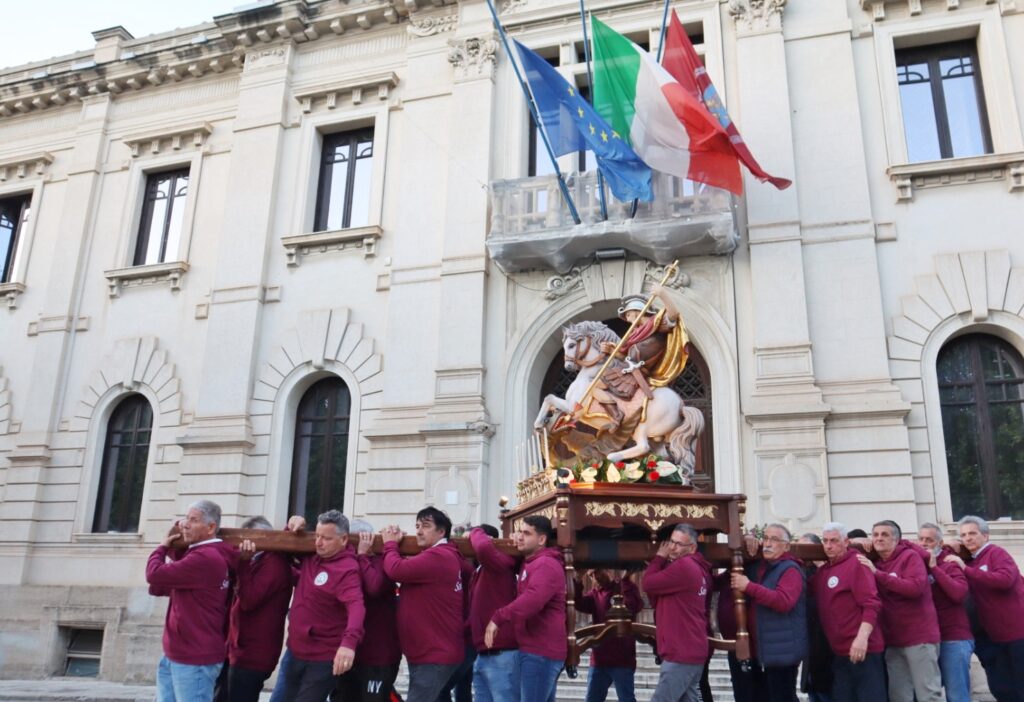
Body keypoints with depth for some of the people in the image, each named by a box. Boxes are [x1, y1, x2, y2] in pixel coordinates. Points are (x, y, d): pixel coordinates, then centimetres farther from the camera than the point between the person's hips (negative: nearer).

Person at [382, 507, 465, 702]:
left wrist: (390, 543, -6)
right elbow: (408, 571, 15)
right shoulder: (439, 556, 18)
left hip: (435, 655, -11)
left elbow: (396, 570, -25)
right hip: (426, 652, 11)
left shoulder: (438, 556, -19)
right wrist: (395, 544, 2)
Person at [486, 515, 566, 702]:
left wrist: (498, 618, -30)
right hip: (541, 649, 11)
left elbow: (532, 600, -31)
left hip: (540, 651, -11)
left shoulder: (546, 564, -16)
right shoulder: (531, 563, 20)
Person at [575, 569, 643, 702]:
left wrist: (625, 579, -25)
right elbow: (579, 604, -7)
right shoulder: (594, 594, 12)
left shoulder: (625, 587, -2)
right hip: (599, 659, 5)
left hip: (622, 659, -5)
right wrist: (577, 581, -19)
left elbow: (635, 607, -22)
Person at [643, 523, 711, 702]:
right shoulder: (696, 567, 14)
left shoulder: (683, 566, -18)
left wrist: (659, 557, -4)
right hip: (692, 651, 10)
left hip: (681, 654, -10)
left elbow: (648, 583, -17)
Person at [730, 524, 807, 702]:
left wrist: (749, 587, -28)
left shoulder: (790, 569, -13)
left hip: (783, 650, -9)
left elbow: (784, 601, -28)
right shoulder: (761, 568, 13)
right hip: (770, 649, 9)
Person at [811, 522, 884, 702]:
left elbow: (871, 604, -18)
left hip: (862, 649, -8)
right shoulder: (823, 570, 14)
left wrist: (862, 637, -27)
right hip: (840, 652, 8)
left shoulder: (857, 563, -9)